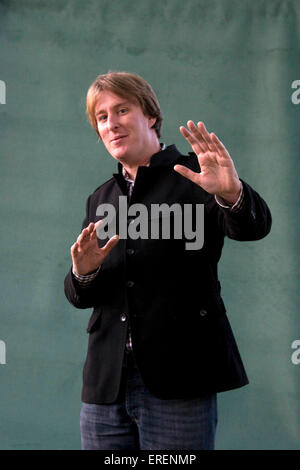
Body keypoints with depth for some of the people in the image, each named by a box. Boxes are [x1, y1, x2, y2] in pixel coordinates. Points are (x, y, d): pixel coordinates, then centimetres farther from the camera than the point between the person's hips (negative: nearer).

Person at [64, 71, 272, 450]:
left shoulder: (192, 175, -1)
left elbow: (253, 227, -18)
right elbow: (80, 298, 15)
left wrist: (231, 194, -40)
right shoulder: (99, 199, 16)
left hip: (178, 383, -5)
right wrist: (83, 273, -8)